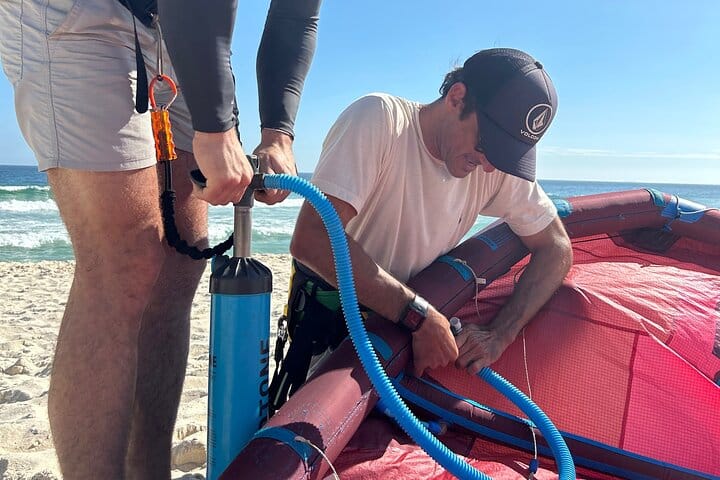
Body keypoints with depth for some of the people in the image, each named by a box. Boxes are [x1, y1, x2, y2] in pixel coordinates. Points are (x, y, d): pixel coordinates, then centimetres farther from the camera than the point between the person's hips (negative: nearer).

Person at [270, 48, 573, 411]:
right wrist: (417, 314, -32)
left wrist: (499, 336, -12)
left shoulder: (499, 166, -8)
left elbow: (556, 249, 1)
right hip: (327, 330, -4)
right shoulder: (380, 119, -23)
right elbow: (311, 239, -33)